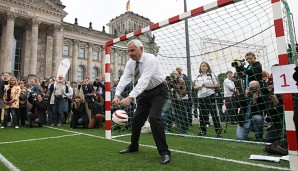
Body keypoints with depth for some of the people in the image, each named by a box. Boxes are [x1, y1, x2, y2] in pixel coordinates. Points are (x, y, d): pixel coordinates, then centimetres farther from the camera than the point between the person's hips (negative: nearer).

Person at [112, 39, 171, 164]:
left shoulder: (150, 59, -26)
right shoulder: (130, 63, -5)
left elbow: (144, 80, -37)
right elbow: (124, 78, -15)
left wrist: (130, 97, -46)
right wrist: (117, 95, -32)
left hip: (158, 90, -7)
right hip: (145, 92, 7)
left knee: (154, 117, -23)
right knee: (136, 118, 8)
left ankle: (164, 152, -8)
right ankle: (133, 147, 31)